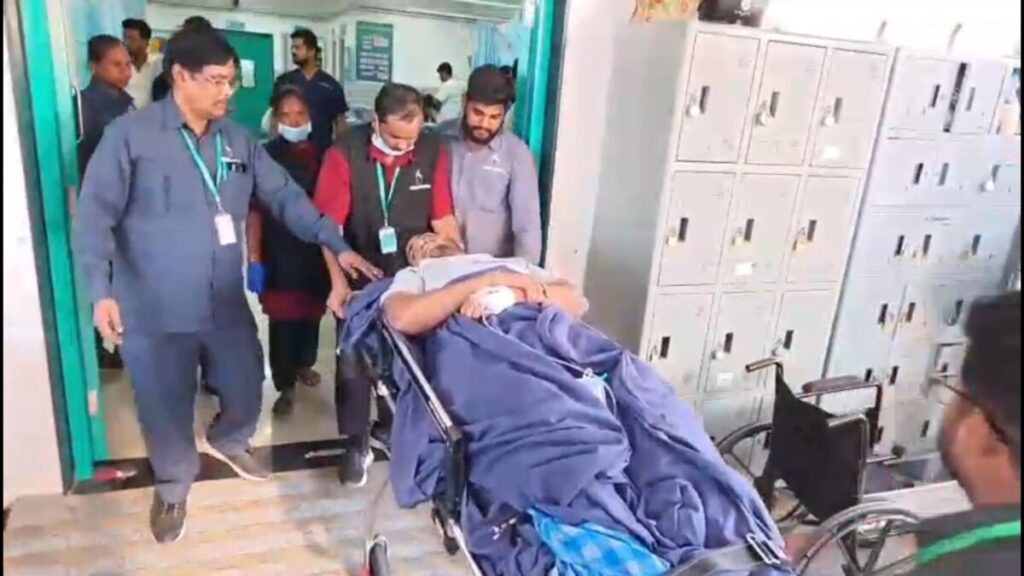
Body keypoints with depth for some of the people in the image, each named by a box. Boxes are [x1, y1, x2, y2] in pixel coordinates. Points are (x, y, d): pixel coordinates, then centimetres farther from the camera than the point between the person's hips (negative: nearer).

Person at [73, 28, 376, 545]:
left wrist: (338, 245, -4)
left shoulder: (238, 141, 7)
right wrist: (100, 290, -21)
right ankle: (173, 486, 40)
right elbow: (96, 216, -10)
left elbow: (285, 197, 5)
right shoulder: (129, 135, -8)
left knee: (246, 391, 16)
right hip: (153, 310, -4)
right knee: (166, 408, 11)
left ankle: (226, 442, 50)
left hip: (226, 304, 4)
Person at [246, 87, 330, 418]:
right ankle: (285, 386, 13)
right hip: (279, 253, -2)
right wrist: (254, 258, -9)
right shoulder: (266, 155, -6)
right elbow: (255, 210, -5)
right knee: (282, 319, 1)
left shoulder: (321, 155, 1)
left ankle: (304, 363, 38)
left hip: (316, 249, 3)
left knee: (312, 312, 13)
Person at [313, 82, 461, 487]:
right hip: (359, 277, -1)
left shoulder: (434, 151, -11)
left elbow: (443, 220, -6)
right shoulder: (344, 153, -16)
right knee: (353, 362, 9)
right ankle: (356, 445, 26)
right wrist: (339, 283, -16)